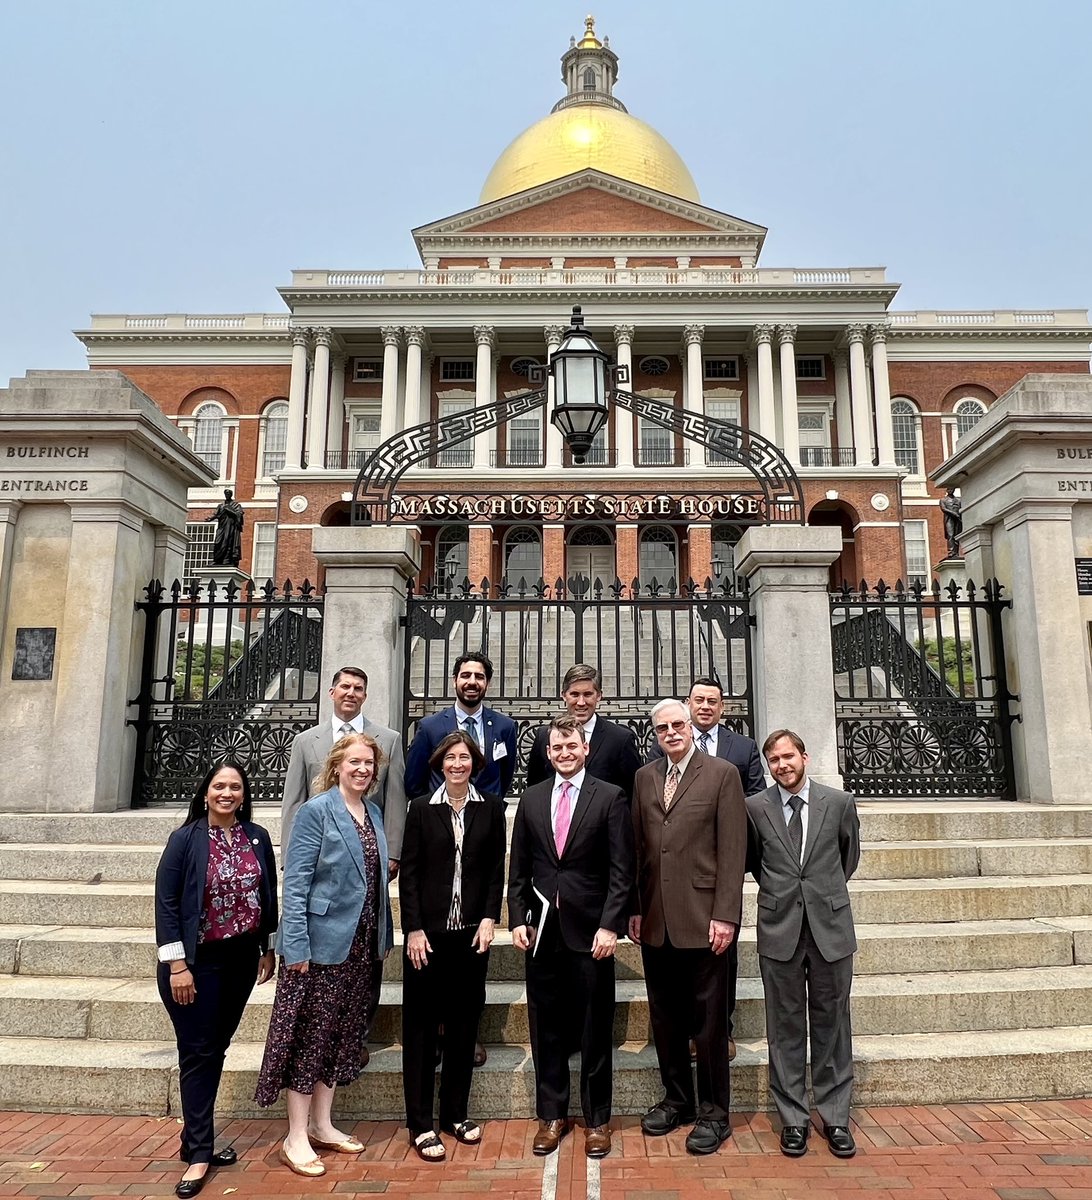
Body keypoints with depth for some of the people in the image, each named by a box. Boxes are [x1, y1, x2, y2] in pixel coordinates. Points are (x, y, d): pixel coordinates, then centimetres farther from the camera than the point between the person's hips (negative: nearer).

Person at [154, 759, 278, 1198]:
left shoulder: (257, 838, 0)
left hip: (241, 960, 4)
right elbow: (166, 901, -12)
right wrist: (176, 964, -15)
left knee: (217, 1048, 15)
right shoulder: (186, 839, -12)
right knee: (198, 1053, 3)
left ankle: (195, 1138, 30)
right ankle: (199, 1153, 16)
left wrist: (268, 950, 10)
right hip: (197, 962, -4)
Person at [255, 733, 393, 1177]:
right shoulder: (316, 811, -13)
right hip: (322, 942, -7)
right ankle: (296, 1137, 18)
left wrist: (382, 938, 11)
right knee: (309, 1035, 4)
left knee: (342, 1035, 16)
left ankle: (321, 1124, 30)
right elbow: (296, 882, -15)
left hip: (362, 944, 7)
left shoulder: (374, 813, 8)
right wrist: (296, 944, -18)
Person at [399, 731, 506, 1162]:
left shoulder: (491, 807, 2)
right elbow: (409, 872, -2)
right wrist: (414, 929, -8)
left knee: (464, 1022, 10)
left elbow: (496, 869, 4)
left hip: (472, 932, 1)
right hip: (428, 932, -1)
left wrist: (489, 919, -4)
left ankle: (455, 1113, 26)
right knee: (421, 1026, 7)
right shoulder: (421, 808, -1)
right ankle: (420, 1123, 18)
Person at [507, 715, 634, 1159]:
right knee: (546, 1028, 12)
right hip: (542, 928, 3)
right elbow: (518, 868, 10)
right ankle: (551, 1115, 29)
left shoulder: (610, 797, -3)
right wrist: (518, 918, 1)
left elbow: (621, 870, -6)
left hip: (590, 930, -3)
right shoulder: (531, 799, 7)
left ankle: (597, 1119, 26)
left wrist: (610, 925, -12)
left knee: (595, 1030, 8)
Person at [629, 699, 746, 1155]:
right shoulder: (644, 778, 10)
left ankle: (713, 1112, 24)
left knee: (708, 1019, 7)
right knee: (665, 1016, 15)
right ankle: (676, 1098, 33)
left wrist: (725, 914, -12)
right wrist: (635, 908, 6)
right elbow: (637, 847, 10)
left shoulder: (722, 774, -4)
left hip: (703, 918, -4)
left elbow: (733, 850, -8)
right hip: (655, 919, 4)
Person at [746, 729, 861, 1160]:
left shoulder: (840, 802, -1)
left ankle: (835, 1117, 25)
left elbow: (849, 856, 14)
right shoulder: (755, 807, -2)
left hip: (831, 927, 0)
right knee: (785, 1026, 8)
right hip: (779, 930, 0)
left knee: (831, 1023, 11)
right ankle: (793, 1119, 22)